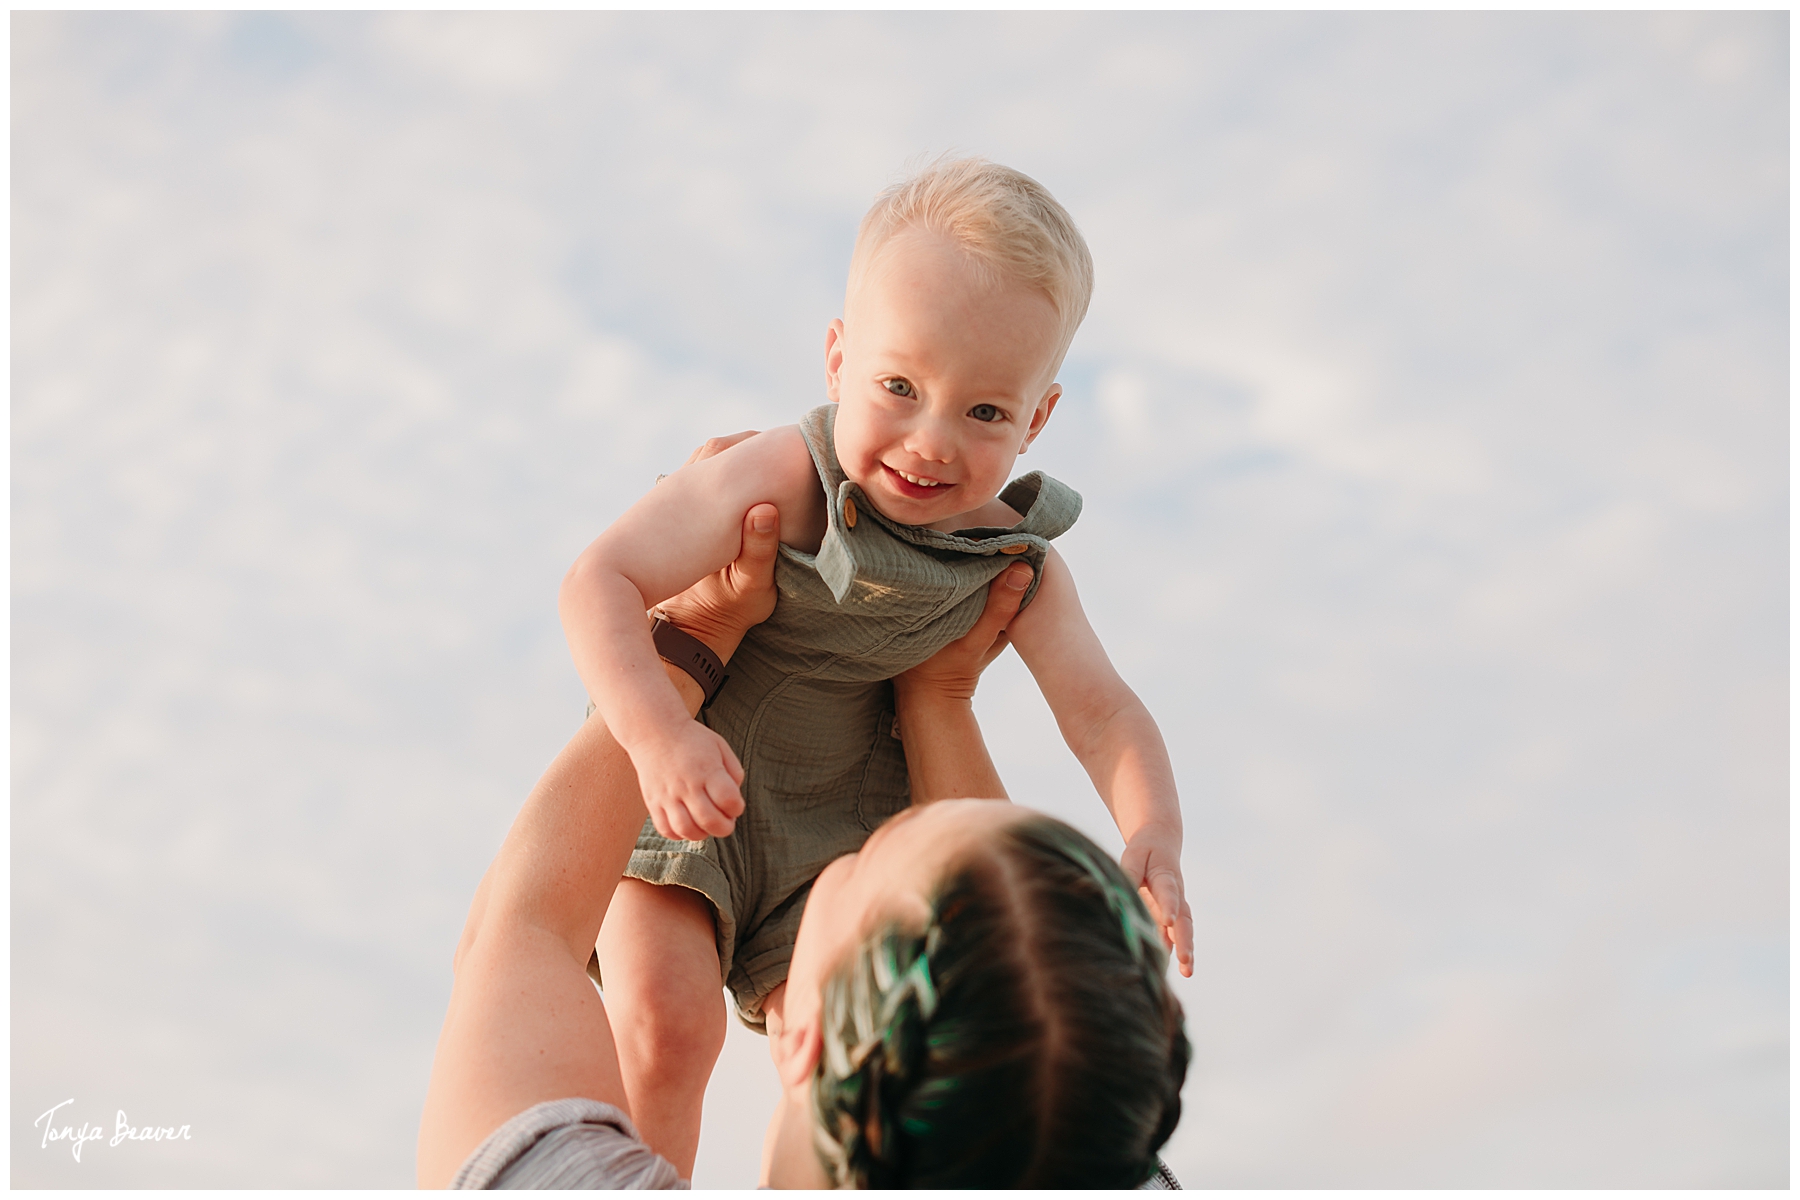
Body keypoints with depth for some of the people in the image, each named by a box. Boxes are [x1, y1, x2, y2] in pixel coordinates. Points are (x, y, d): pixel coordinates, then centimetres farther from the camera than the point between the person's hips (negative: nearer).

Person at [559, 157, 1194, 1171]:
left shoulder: (1021, 569, -11)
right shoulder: (779, 483, -26)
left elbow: (1105, 713, -7)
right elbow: (602, 583, -29)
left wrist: (1155, 840, -26)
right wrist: (656, 733, -44)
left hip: (834, 835, 4)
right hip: (679, 796, -4)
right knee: (664, 1020, -17)